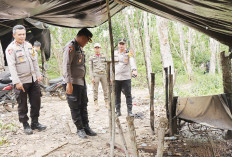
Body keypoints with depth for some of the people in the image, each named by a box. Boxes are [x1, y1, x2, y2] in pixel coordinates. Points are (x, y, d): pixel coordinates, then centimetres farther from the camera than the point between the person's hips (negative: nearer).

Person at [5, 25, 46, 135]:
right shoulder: (11, 48, -9)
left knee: (36, 102, 11)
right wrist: (17, 82, -22)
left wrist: (38, 74, 14)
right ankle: (25, 125, 18)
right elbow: (11, 66, -15)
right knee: (22, 105, 4)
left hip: (33, 80, 6)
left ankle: (35, 123, 24)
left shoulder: (29, 45, 11)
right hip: (21, 82, -6)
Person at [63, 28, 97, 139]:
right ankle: (80, 129, 10)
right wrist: (68, 83, -24)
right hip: (73, 82, -9)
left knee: (83, 106, 13)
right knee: (75, 107, 2)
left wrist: (83, 80, 17)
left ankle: (86, 127, 21)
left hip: (82, 81, 9)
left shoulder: (80, 48, 16)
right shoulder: (71, 47, -13)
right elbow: (66, 66, -19)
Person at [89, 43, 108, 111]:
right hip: (96, 75, -2)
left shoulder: (103, 56, 11)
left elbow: (106, 66, 12)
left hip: (103, 74, 2)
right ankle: (96, 104, 4)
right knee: (95, 90, -2)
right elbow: (90, 68, 2)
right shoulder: (91, 58, 5)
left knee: (105, 89, 3)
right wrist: (91, 77, -6)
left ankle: (106, 103, 14)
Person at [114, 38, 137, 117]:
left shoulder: (129, 53, 1)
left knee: (128, 95, -1)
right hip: (116, 78, 3)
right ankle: (118, 111, 16)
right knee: (117, 95, 6)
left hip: (126, 78, -3)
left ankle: (129, 111, 7)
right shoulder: (114, 53, 12)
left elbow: (132, 61, -16)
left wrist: (134, 70, -35)